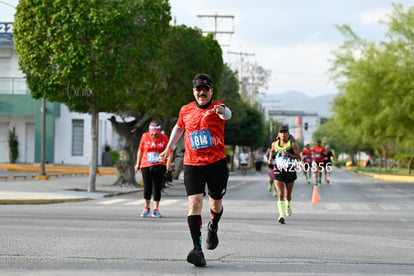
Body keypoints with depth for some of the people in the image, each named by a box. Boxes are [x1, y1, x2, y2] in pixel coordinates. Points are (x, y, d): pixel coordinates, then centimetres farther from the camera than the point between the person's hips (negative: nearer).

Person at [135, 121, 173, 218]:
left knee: (158, 188, 2)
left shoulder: (164, 138, -2)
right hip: (146, 166, 1)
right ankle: (146, 208, 14)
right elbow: (140, 150, 12)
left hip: (160, 166, 0)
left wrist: (168, 162, -21)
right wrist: (138, 164, 16)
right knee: (147, 187, -4)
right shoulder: (145, 136, 2)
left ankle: (156, 210, 13)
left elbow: (169, 151, -5)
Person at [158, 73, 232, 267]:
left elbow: (227, 114, -29)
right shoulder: (186, 111, 7)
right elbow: (179, 127, 28)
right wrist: (168, 148, 28)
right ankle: (197, 249, -23)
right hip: (192, 164, 1)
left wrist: (222, 111, -52)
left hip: (217, 163, -1)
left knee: (216, 203, 14)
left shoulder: (216, 107, -4)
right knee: (194, 202, -16)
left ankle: (213, 228, 49)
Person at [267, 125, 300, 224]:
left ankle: (288, 206, 50)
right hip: (278, 172, 0)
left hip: (290, 172, 0)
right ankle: (281, 215, -24)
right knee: (280, 194, -15)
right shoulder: (275, 144, 3)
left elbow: (298, 158, -5)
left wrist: (289, 155, -20)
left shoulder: (292, 144, -5)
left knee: (288, 194, 16)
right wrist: (270, 158, 7)